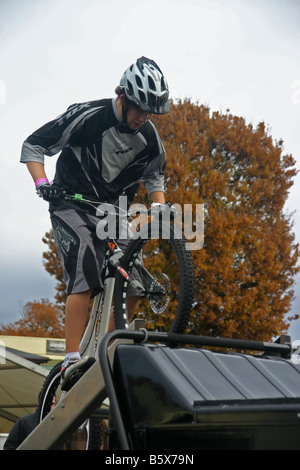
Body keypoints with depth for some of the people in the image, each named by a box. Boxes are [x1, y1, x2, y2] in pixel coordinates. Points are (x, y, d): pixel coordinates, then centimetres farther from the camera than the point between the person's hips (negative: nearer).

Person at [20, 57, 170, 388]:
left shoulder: (149, 137, -2)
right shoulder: (87, 117, -17)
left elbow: (154, 175, 17)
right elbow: (33, 145, -10)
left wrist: (161, 209, -1)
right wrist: (41, 182, -24)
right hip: (72, 206, -5)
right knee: (85, 274, -27)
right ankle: (72, 361, -28)